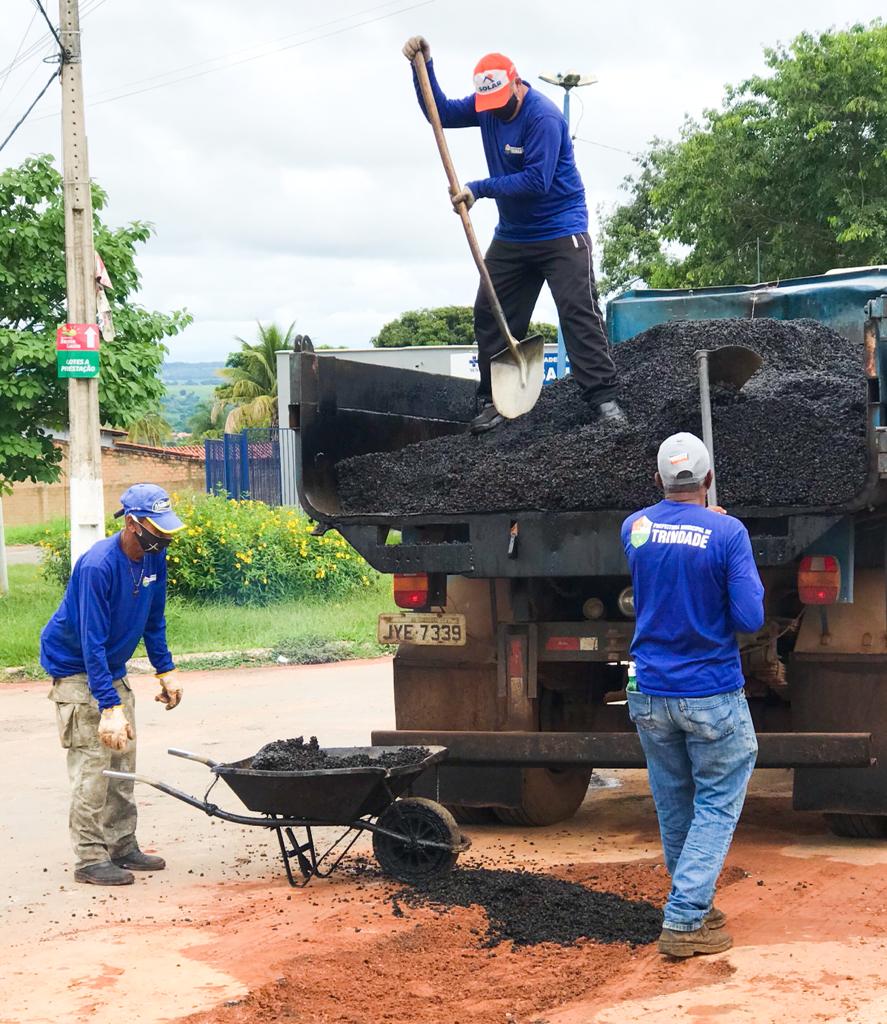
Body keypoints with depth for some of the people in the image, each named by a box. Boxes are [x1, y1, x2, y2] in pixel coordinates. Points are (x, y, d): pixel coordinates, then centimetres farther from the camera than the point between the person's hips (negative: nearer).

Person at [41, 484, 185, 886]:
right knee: (92, 762, -12)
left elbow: (154, 620, 9)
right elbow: (92, 642, -31)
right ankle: (90, 859, -8)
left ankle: (122, 847, 18)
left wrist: (166, 670, 4)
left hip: (112, 668, 8)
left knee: (123, 758, 10)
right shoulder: (98, 566, -30)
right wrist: (110, 706, -34)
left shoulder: (153, 558, -6)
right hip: (74, 668, -8)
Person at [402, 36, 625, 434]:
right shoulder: (486, 107, 3)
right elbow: (442, 113, 10)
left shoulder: (543, 117, -22)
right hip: (512, 235, 8)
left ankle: (603, 398, -13)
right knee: (490, 315, 5)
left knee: (579, 313, -12)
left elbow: (537, 181, -28)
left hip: (560, 233, -8)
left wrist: (479, 189, -24)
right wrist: (423, 68, -4)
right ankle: (494, 402, 10)